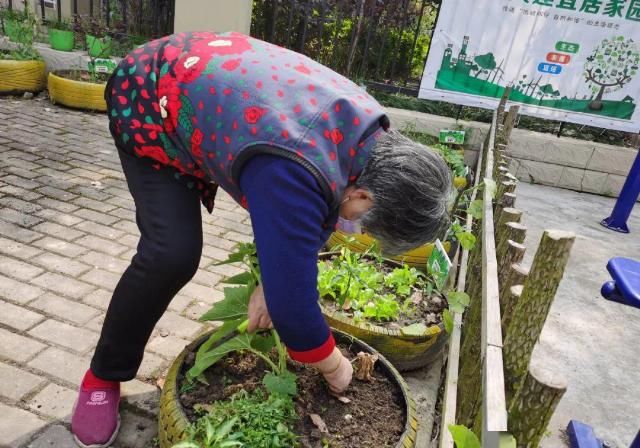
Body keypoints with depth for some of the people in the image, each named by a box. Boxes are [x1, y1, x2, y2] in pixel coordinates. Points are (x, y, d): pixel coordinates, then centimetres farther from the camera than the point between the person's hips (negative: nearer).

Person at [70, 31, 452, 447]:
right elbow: (292, 297, -35)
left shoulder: (370, 132, -15)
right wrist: (333, 366, -17)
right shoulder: (294, 174, -43)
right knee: (172, 254, -21)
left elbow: (308, 225, -1)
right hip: (148, 99, -7)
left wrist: (272, 282, -5)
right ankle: (103, 377, 5)